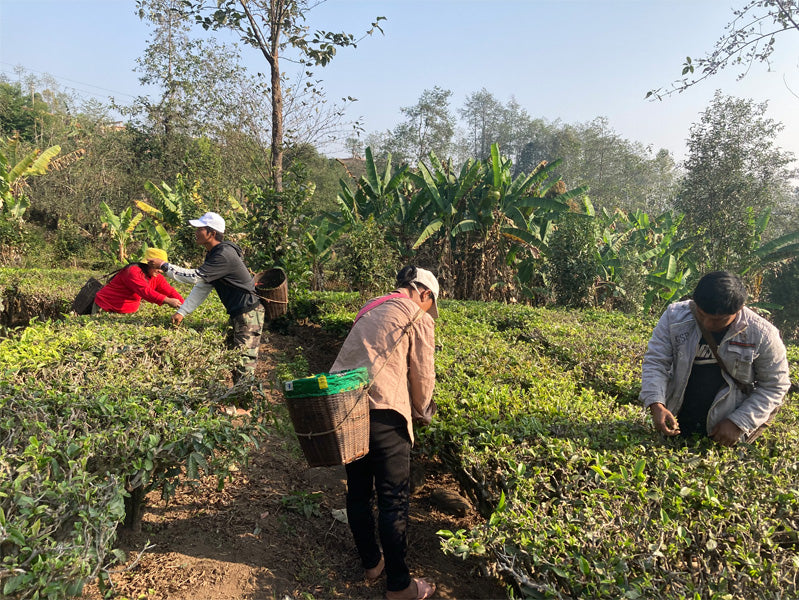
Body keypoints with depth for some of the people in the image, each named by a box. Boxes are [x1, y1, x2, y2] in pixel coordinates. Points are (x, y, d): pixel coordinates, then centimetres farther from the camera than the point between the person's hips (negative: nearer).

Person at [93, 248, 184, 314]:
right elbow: (145, 291, -40)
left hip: (128, 311, 7)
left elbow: (170, 291, -6)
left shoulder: (157, 277, -2)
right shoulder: (133, 271, -27)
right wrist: (168, 301, -49)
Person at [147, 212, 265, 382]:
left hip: (249, 313, -11)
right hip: (236, 313, 11)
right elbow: (202, 287, 13)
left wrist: (165, 266, -15)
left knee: (244, 360, -11)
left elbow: (196, 276, -25)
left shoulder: (224, 255, -22)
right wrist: (182, 312, 8)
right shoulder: (213, 254, 11)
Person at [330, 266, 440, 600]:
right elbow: (422, 376, 2)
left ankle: (371, 563, 36)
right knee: (394, 500, 5)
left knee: (358, 489, 19)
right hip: (381, 410, -8)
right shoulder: (418, 317, 2)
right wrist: (421, 414, 19)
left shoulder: (370, 310, 23)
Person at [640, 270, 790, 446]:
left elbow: (775, 386, -6)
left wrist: (738, 423, -15)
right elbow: (655, 362, -10)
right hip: (678, 421, 3)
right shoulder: (675, 316, -12)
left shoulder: (762, 334, -15)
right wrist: (656, 404, -26)